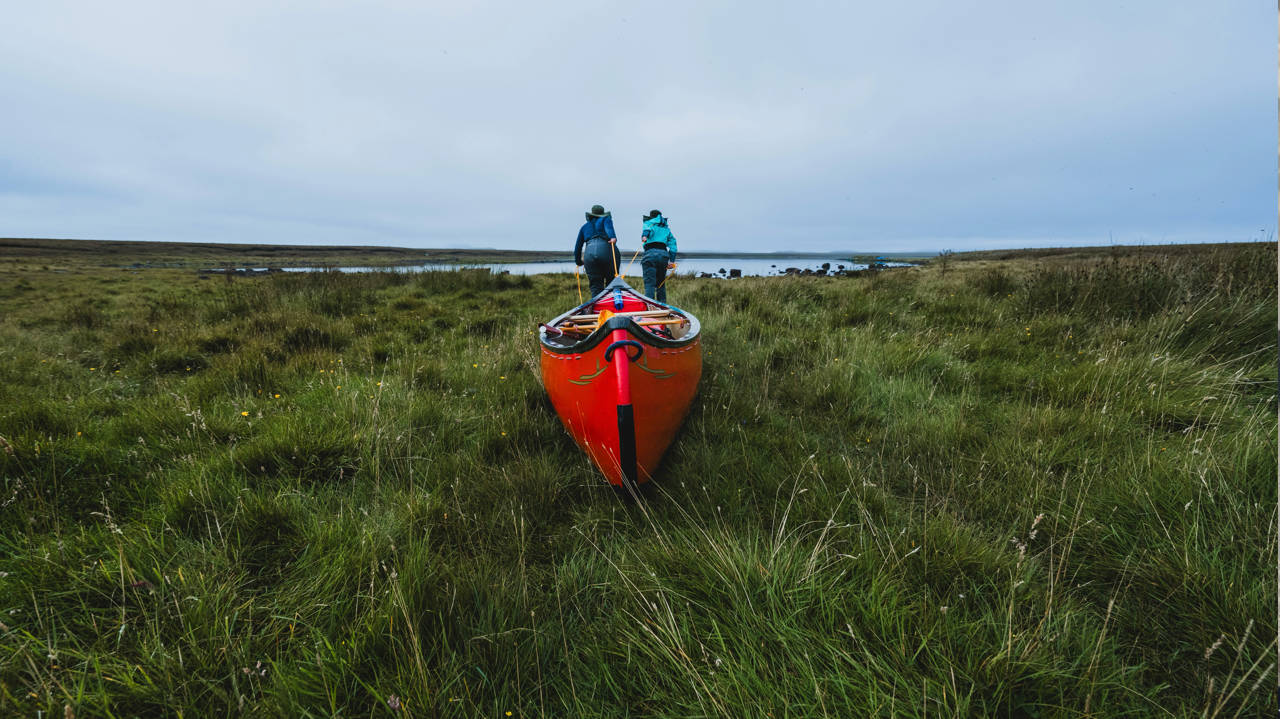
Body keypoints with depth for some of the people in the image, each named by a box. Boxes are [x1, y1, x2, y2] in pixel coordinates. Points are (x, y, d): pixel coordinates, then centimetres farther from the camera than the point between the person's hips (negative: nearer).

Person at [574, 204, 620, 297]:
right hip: (606, 250, -2)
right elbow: (608, 227, -3)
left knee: (595, 286, 4)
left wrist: (578, 262, 42)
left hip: (589, 254, 3)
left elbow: (578, 246, 31)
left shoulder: (585, 227, 30)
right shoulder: (606, 219, 21)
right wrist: (613, 237, -21)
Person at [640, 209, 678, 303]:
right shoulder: (666, 228, 29)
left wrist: (644, 235, -28)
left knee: (649, 283, -8)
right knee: (661, 283, 15)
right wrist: (672, 260, 10)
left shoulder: (649, 223, 18)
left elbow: (647, 228, -8)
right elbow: (672, 243, 16)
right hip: (664, 254, 4)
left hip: (651, 253, -4)